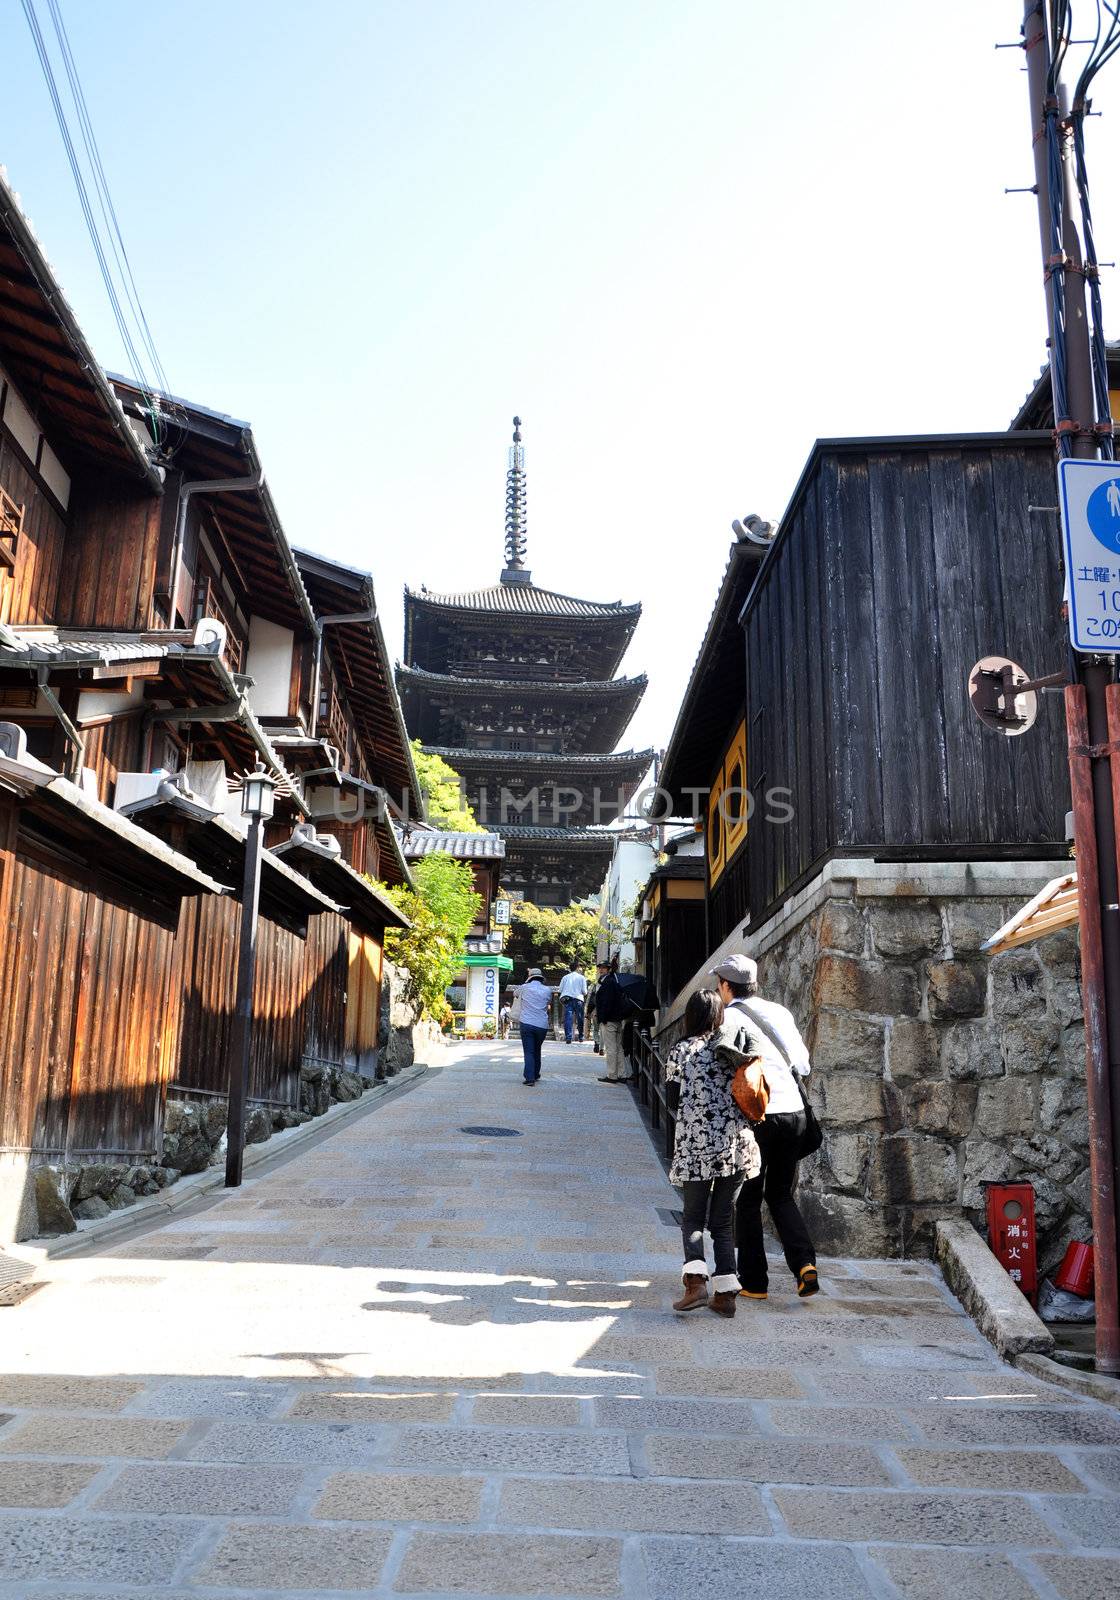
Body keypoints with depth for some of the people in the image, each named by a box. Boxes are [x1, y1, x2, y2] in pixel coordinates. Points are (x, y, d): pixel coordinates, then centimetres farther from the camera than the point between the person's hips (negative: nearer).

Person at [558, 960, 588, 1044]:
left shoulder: (565, 977, 10)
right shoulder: (581, 977, 4)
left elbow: (560, 989, 7)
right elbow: (584, 991, 1)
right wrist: (584, 994, 23)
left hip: (567, 999, 1)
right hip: (578, 999, -1)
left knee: (568, 1018, -4)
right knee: (580, 1019, 11)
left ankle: (568, 1037, -15)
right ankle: (581, 1037, 20)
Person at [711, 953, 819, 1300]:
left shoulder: (732, 1014, -1)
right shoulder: (779, 1011, 15)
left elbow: (723, 1045, -22)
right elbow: (803, 1064, 17)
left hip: (759, 1115, -5)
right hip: (794, 1110, 5)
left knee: (748, 1200, 10)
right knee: (781, 1194, 19)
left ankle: (754, 1282, 14)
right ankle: (804, 1262, 0)